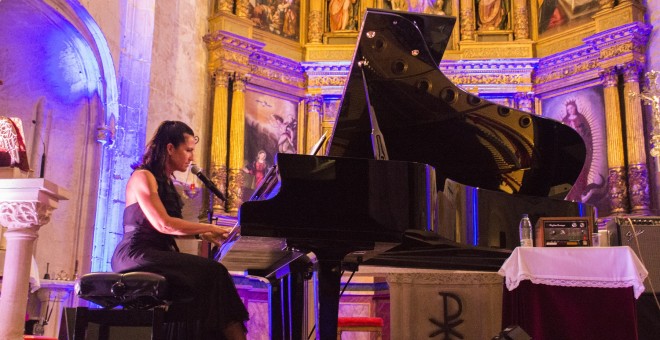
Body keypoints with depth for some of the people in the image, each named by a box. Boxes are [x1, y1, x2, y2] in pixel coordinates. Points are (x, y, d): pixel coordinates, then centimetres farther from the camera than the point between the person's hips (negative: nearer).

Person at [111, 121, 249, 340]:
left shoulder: (165, 182, 20)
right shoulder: (143, 177, -5)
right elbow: (162, 224, -17)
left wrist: (203, 234, 6)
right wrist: (208, 228, -12)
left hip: (155, 254, 8)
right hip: (137, 255, -8)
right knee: (212, 271, -24)